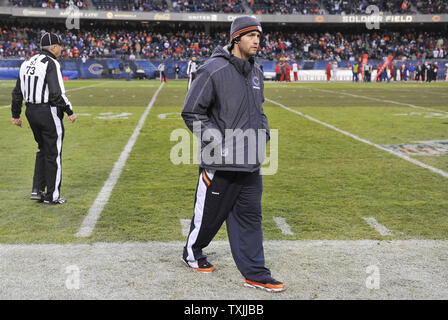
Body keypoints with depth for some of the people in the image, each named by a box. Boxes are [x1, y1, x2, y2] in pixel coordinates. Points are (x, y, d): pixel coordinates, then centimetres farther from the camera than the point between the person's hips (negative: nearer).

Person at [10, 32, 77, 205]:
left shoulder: (27, 63, 11)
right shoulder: (51, 63, -13)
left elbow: (17, 92, 14)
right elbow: (57, 93, -22)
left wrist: (15, 114, 21)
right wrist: (70, 112, -14)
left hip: (31, 111, 8)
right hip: (49, 113, -8)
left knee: (43, 150, 21)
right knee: (53, 154, 3)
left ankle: (37, 190, 19)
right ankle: (51, 196, 9)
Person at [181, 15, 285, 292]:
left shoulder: (256, 73, 12)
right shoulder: (213, 71, -12)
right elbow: (192, 113, -11)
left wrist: (263, 134, 10)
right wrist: (218, 142, -15)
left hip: (251, 164, 7)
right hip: (221, 163, -7)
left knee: (250, 216, 9)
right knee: (209, 213, 9)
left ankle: (255, 273, 16)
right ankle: (192, 253, 34)